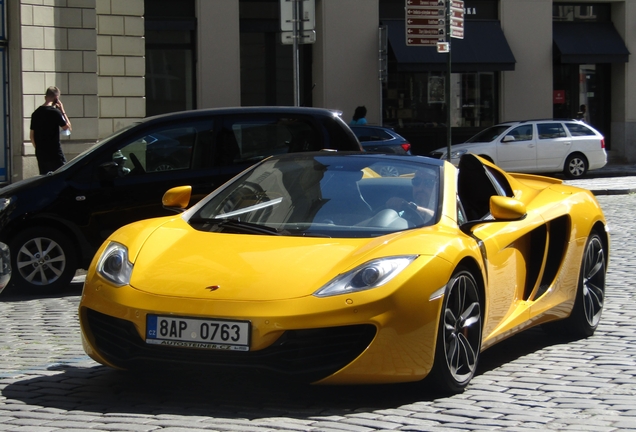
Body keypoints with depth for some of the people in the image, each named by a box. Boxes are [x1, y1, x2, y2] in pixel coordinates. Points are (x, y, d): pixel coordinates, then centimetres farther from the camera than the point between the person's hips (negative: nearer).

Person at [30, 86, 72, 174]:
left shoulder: (36, 113, 8)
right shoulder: (55, 112, -12)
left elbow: (32, 136, 12)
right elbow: (67, 127, -5)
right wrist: (62, 111, -1)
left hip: (40, 154, 6)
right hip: (54, 153, -6)